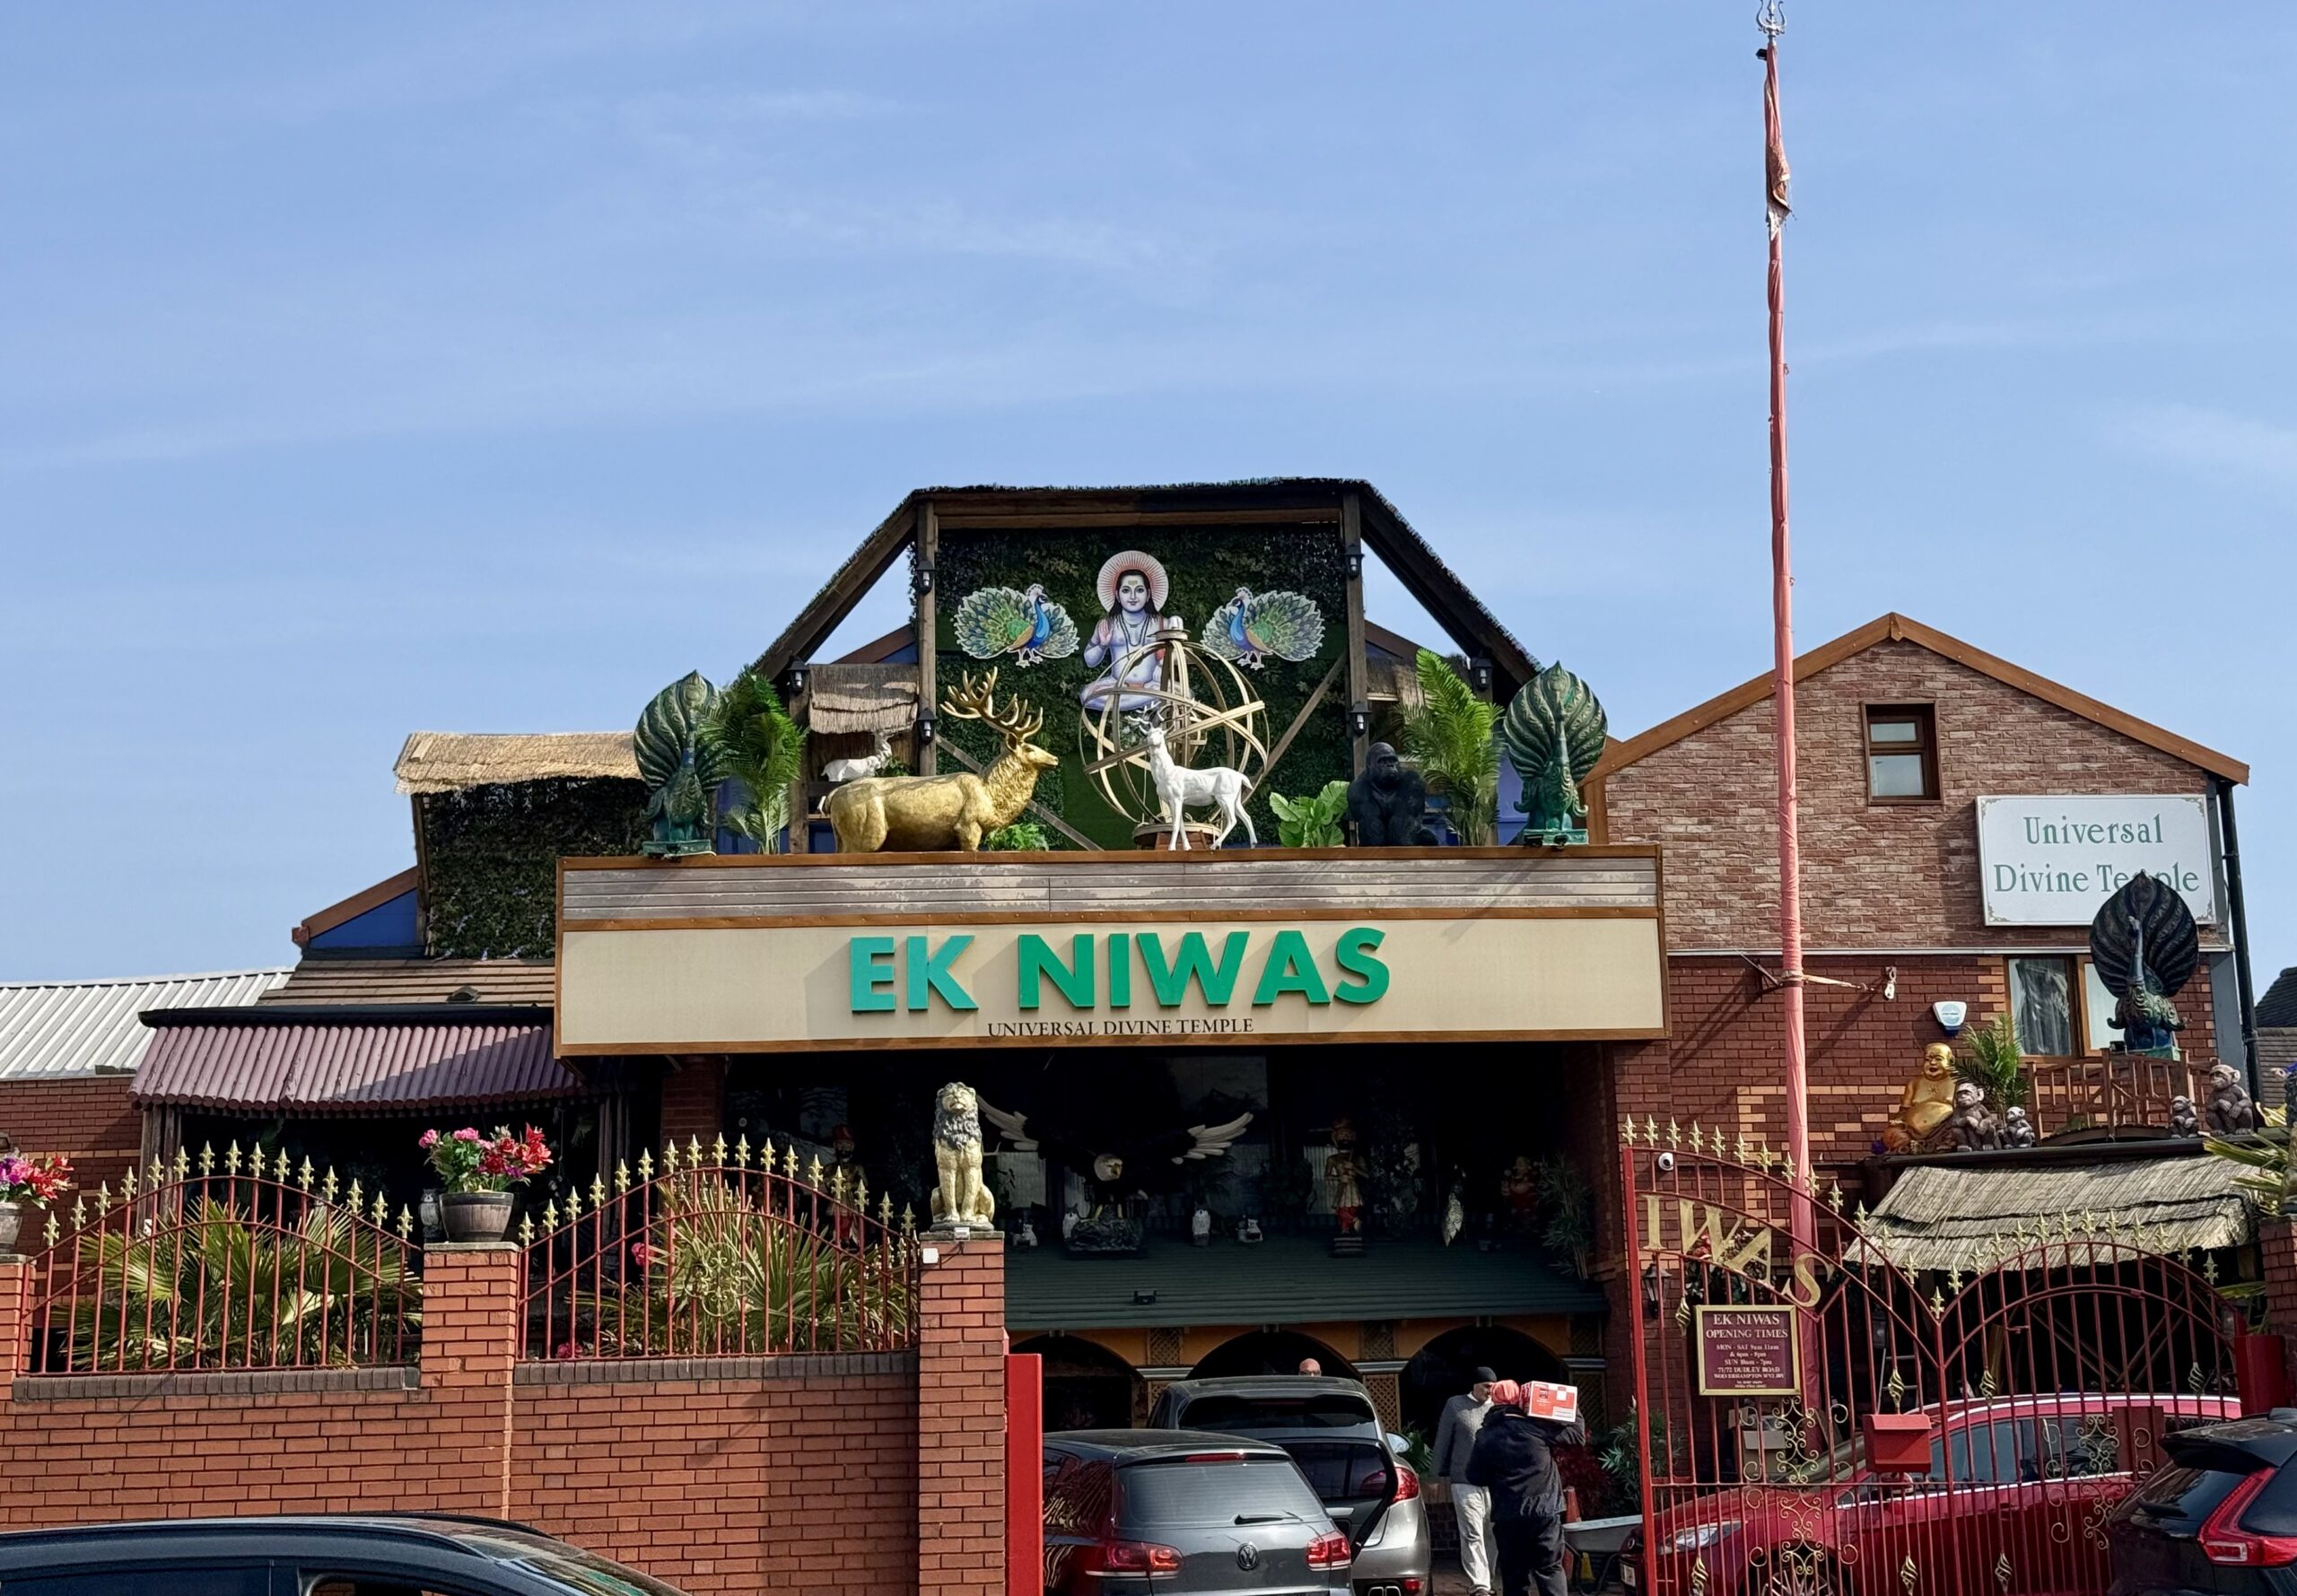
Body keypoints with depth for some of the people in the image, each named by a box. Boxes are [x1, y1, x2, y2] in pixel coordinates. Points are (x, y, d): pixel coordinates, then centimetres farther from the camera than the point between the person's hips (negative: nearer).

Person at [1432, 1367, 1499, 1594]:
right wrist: (1440, 1474, 4)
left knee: (1492, 1534, 7)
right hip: (1465, 1482, -3)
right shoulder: (1456, 1405, 3)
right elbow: (1443, 1441, 6)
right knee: (1472, 1535, -6)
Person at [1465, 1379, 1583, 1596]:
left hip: (1507, 1517, 1)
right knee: (1550, 1570, 5)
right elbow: (1577, 1435, 4)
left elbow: (1474, 1477, 4)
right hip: (1545, 1513, -1)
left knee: (1514, 1576, 8)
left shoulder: (1485, 1437, 0)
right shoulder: (1537, 1427, -6)